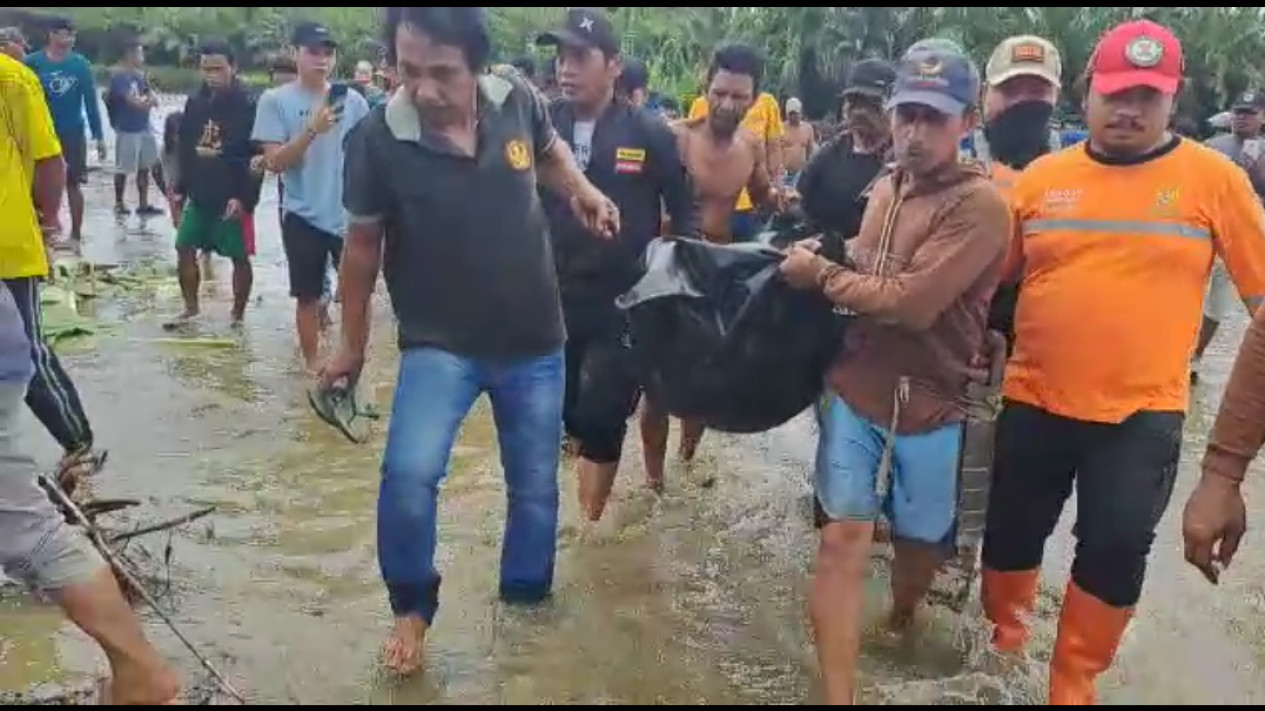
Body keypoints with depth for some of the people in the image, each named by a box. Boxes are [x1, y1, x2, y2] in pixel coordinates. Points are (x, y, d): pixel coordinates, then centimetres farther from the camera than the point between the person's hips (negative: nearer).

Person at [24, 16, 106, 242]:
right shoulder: (33, 62, -5)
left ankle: (76, 234, 15)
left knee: (73, 183, 6)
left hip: (73, 133, 0)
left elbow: (91, 101, 0)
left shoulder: (81, 64, -3)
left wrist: (99, 136, -3)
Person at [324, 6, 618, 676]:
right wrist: (352, 346, 5)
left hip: (534, 344, 3)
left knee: (535, 488, 15)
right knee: (409, 476, -24)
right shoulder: (376, 140, -20)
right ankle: (412, 607, 5)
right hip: (439, 343, -3)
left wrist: (582, 190, -7)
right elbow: (363, 244, -5)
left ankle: (526, 604, 41)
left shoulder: (518, 99, -14)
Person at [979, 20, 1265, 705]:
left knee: (1117, 548, 5)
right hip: (1035, 401, 2)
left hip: (1143, 411, -2)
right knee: (1012, 532, 15)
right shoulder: (1041, 176, 0)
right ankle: (1002, 644, 41)